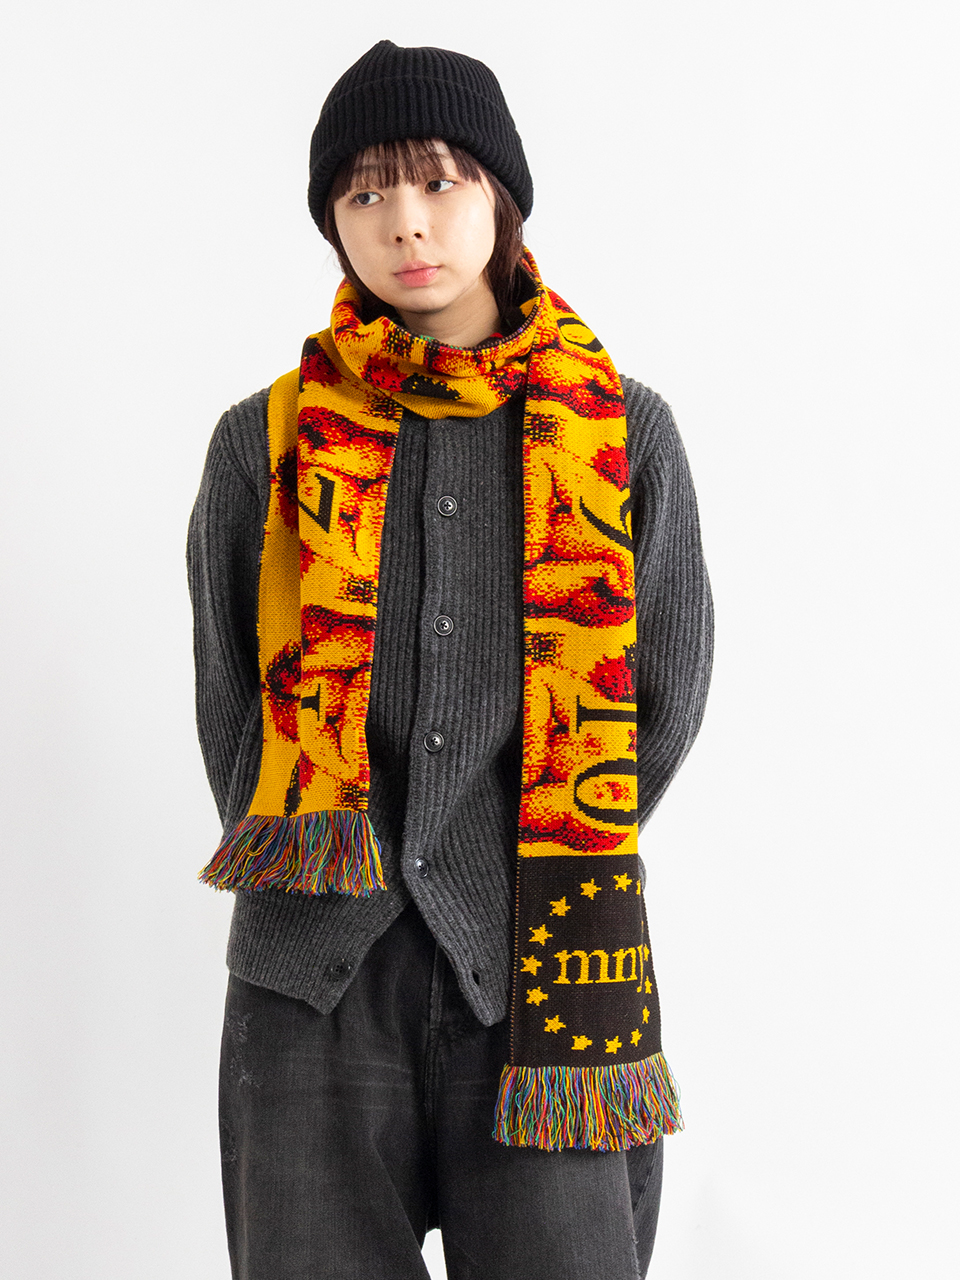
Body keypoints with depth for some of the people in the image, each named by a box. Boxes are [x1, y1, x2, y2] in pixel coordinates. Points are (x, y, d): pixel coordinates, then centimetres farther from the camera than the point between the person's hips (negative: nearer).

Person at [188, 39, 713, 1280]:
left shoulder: (624, 432, 4)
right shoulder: (265, 442, 5)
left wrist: (544, 873, 7)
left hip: (537, 964, 0)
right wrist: (311, 875, 5)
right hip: (314, 978, 1)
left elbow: (665, 693, 8)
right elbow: (226, 700, 10)